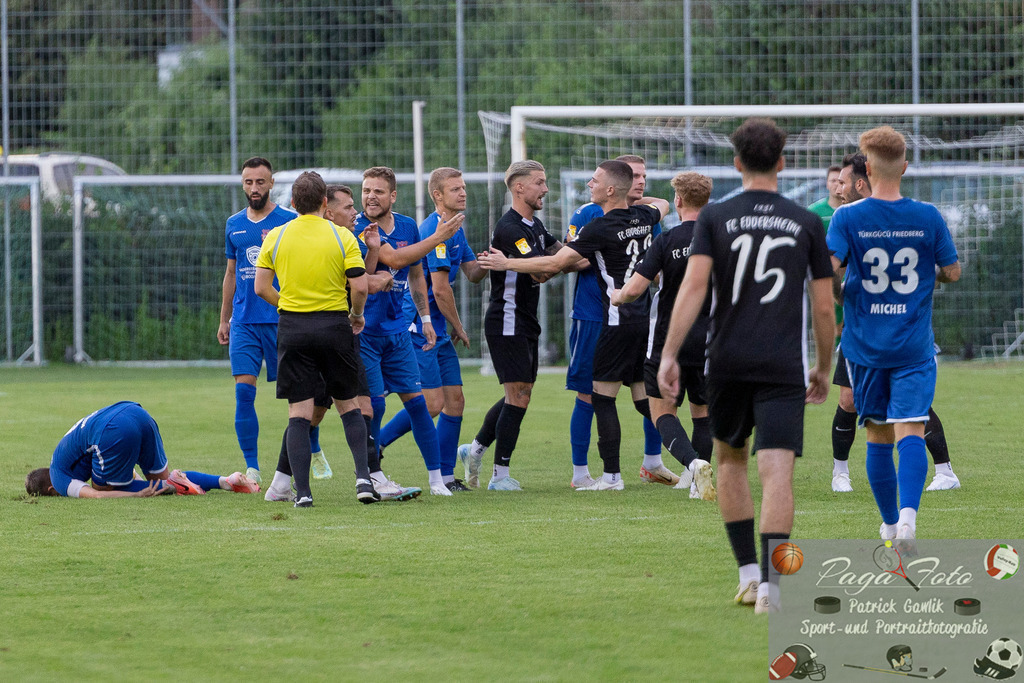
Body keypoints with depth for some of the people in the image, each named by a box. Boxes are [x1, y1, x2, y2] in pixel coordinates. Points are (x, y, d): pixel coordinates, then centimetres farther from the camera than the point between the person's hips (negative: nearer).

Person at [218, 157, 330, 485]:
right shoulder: (234, 225, 12)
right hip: (244, 321, 3)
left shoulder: (288, 222, -2)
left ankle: (315, 452, 26)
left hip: (282, 320, -3)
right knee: (244, 393, -7)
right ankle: (252, 469, -4)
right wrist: (224, 319, 20)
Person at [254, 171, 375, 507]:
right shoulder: (341, 237, -3)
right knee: (348, 406, 14)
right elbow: (359, 286, -8)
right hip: (334, 326, 0)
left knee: (299, 412, 1)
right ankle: (363, 476, 0)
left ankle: (302, 490, -8)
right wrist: (356, 315, 11)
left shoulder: (276, 237, 2)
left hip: (292, 328, 1)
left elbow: (261, 287, 1)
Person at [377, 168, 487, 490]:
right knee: (432, 403, -13)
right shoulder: (435, 229, -16)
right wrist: (459, 327, -6)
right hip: (418, 327, -10)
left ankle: (446, 476, 9)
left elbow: (472, 273, 18)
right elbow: (440, 288, -18)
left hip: (437, 330, 10)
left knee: (455, 401, 6)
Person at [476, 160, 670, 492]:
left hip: (620, 321, -8)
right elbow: (662, 205, 34)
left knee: (603, 397, -2)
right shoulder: (642, 216, 7)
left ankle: (611, 475, -5)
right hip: (645, 315, 8)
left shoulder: (601, 228, -15)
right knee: (644, 396, 13)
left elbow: (555, 263, -15)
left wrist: (506, 263, -7)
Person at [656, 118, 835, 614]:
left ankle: (748, 572, 19)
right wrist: (823, 369, 19)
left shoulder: (715, 218, 2)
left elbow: (693, 284, -10)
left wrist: (669, 356, -10)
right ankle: (769, 584, -21)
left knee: (729, 460, 22)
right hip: (783, 367, -1)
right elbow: (824, 307, 6)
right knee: (777, 471, -7)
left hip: (728, 363, 1)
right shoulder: (807, 224, 5)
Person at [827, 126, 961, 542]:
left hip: (865, 346, 1)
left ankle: (891, 524, 22)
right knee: (910, 432, -8)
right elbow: (952, 271, 4)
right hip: (914, 347, 0)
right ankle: (908, 512, -31)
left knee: (878, 437, 13)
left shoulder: (848, 218, -7)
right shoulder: (927, 217, -3)